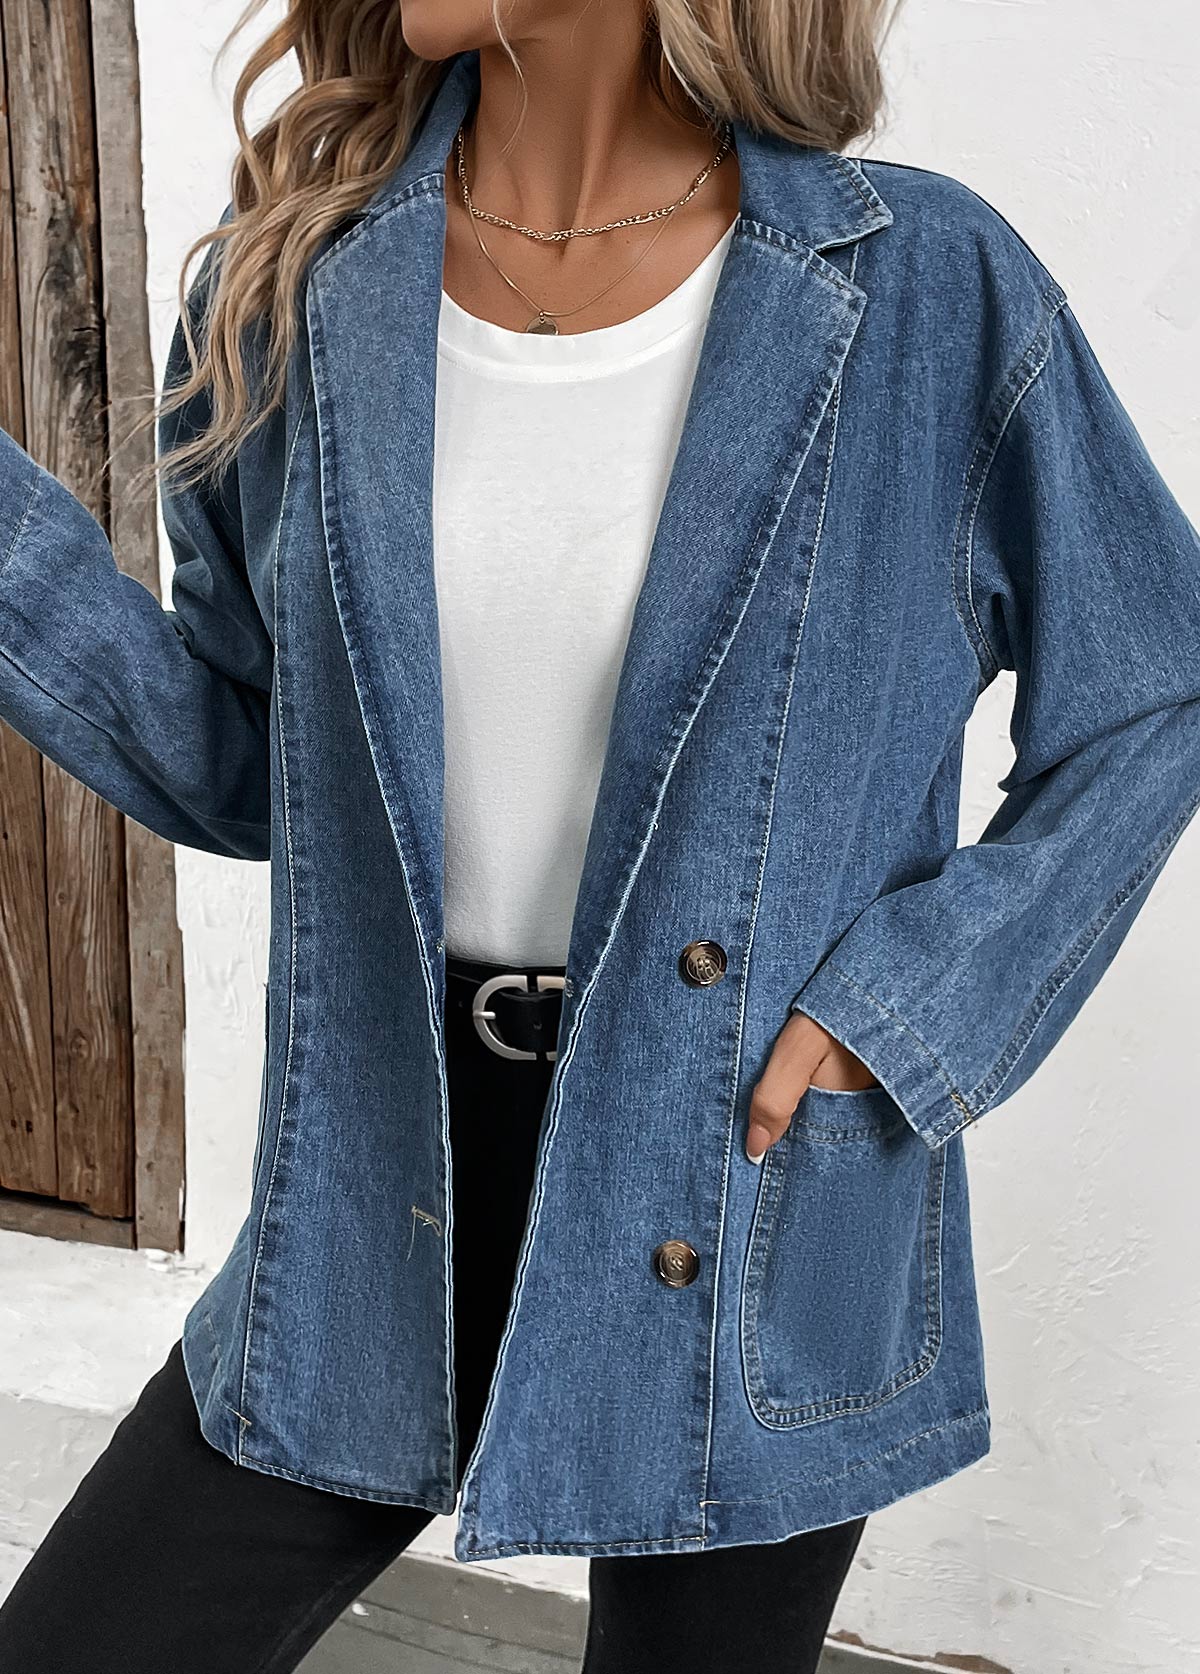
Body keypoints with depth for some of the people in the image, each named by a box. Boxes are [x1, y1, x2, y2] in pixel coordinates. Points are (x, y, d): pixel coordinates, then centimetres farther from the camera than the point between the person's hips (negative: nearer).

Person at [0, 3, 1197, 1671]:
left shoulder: (928, 289, -10)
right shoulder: (292, 287, -1)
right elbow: (242, 763, 6)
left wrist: (903, 1004, -11)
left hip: (754, 1214, -2)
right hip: (386, 1193, 3)